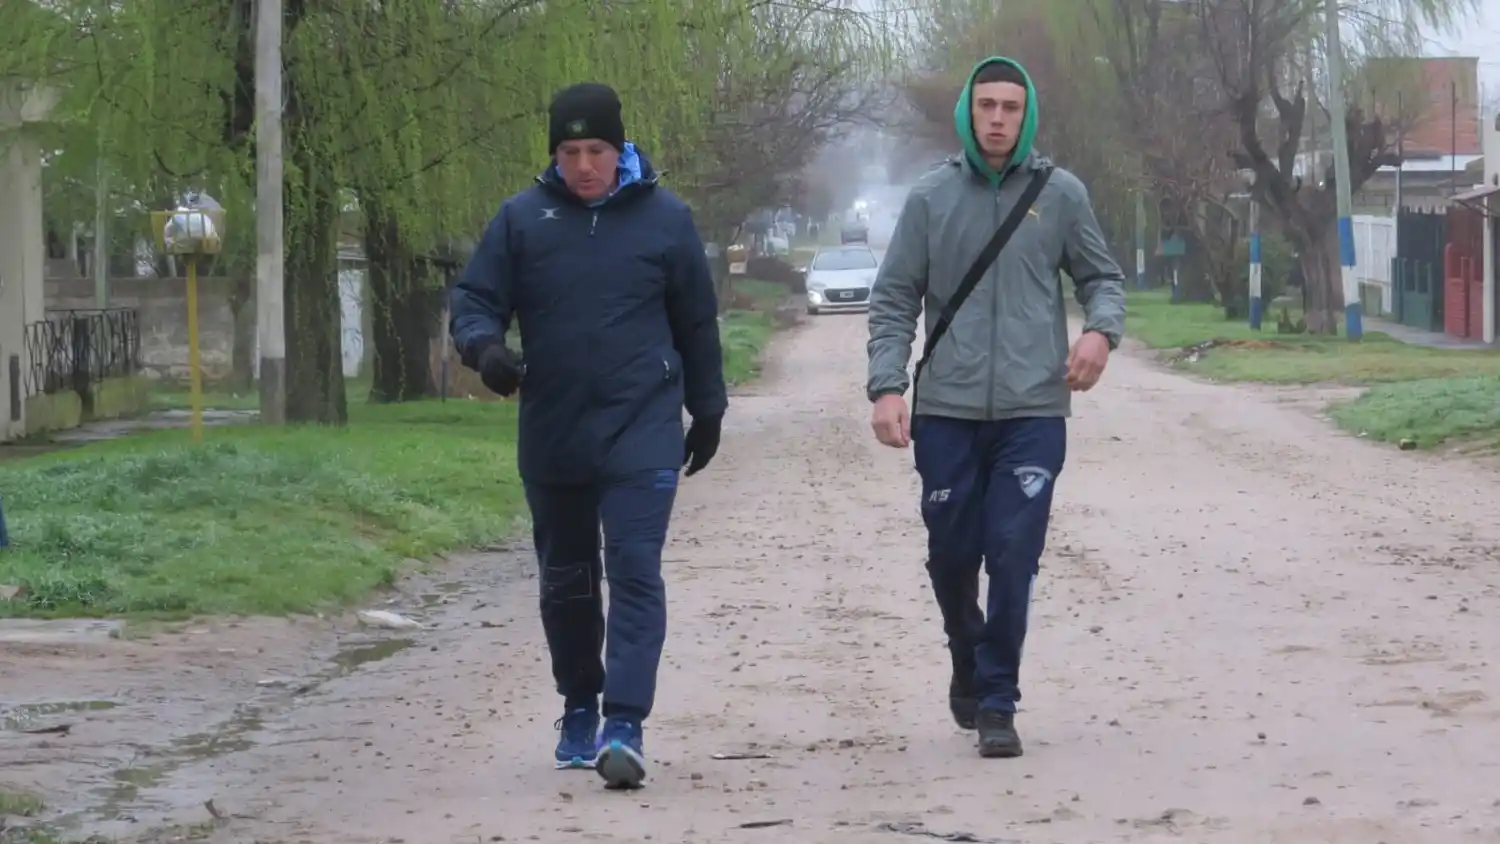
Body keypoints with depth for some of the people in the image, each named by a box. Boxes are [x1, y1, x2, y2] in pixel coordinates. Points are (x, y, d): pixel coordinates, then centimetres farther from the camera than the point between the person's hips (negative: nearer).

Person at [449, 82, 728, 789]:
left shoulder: (664, 218, 0)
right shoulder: (523, 219, 0)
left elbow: (697, 322, 10)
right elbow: (473, 300, 3)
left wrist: (706, 410, 14)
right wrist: (484, 347, -19)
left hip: (642, 435, -2)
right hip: (551, 437, 2)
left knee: (636, 571, -13)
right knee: (566, 580, 14)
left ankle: (625, 724, -17)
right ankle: (578, 711, 31)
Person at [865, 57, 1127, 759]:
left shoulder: (1060, 194, 3)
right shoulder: (932, 198, 4)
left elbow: (1100, 278, 13)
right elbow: (894, 301, 6)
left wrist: (1101, 330, -9)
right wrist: (887, 386, -6)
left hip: (1033, 411, -1)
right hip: (946, 410, 1)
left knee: (1013, 557, -7)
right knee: (951, 554, 8)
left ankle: (996, 702, 2)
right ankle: (968, 659, 36)